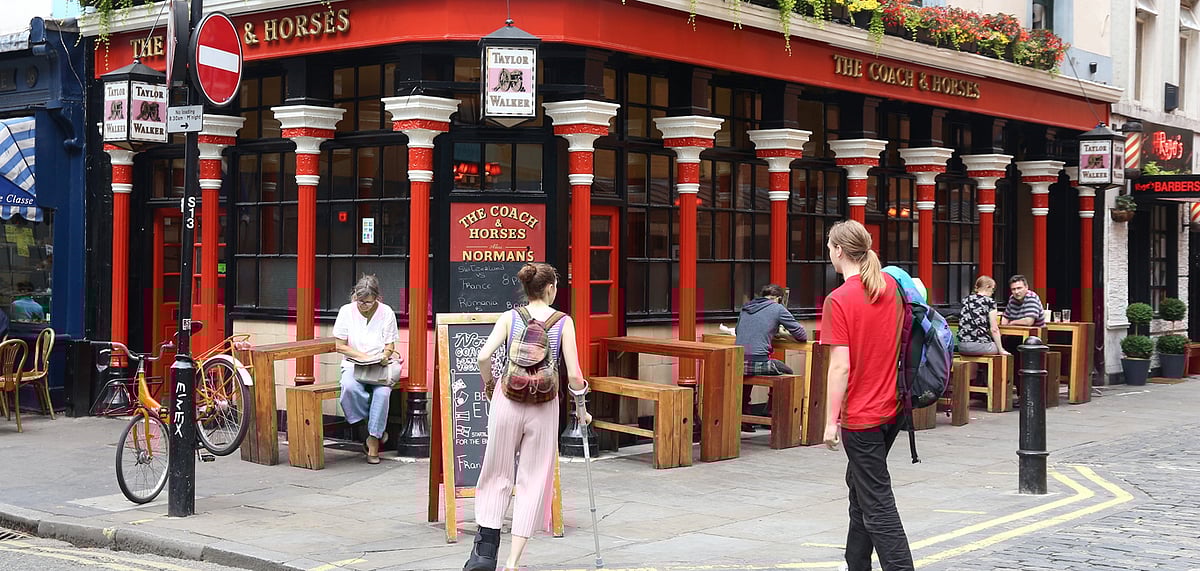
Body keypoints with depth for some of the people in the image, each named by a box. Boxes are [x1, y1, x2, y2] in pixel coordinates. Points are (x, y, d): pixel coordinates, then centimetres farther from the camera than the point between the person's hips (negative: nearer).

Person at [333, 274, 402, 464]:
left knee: (382, 391, -33)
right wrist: (363, 356, -11)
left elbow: (389, 347, 3)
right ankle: (379, 431, -18)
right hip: (353, 364, 0)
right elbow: (340, 346, 2)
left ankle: (373, 442, -20)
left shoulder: (386, 312, 0)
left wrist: (382, 359, -18)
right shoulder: (347, 311, 1)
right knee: (349, 387, -35)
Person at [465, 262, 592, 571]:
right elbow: (573, 374, -6)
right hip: (544, 406, -1)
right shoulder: (563, 322, -1)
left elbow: (484, 356, -11)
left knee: (497, 475, 14)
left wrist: (489, 384, 8)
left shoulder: (510, 317, 1)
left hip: (507, 399, 1)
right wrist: (581, 408, 8)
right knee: (533, 482, 7)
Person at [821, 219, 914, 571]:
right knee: (859, 485, 23)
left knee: (877, 502, -3)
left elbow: (841, 365, -20)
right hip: (893, 407, 8)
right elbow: (906, 341, 13)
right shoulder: (892, 286, 4)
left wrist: (831, 421, -14)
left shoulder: (839, 299, -17)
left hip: (861, 414, -8)